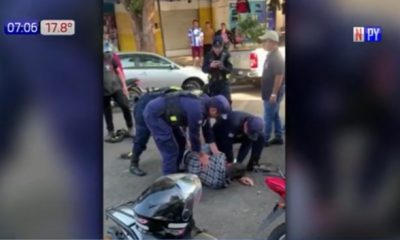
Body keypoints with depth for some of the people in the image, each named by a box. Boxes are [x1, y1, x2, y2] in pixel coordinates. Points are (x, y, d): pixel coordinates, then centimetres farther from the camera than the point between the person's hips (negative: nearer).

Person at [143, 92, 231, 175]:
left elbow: (207, 129, 11)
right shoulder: (197, 110, -27)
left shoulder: (205, 103, 3)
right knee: (171, 151, -10)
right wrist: (201, 155, -2)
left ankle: (174, 173, 31)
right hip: (154, 114, -10)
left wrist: (216, 153, 13)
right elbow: (194, 134, -17)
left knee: (180, 141, 18)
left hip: (163, 113, 10)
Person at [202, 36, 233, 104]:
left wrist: (222, 67, -32)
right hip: (212, 83, 2)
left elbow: (230, 70, -13)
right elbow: (204, 69, -6)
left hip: (223, 83, -2)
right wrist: (210, 66, -27)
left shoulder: (226, 55, -9)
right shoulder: (209, 55, -4)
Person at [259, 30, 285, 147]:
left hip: (273, 92, -10)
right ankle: (278, 137, 23)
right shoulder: (271, 55, 12)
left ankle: (264, 140, 3)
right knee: (274, 115, 15)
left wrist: (274, 93, -25)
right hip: (270, 91, 10)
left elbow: (279, 76, -24)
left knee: (268, 117, -3)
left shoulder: (277, 57, -20)